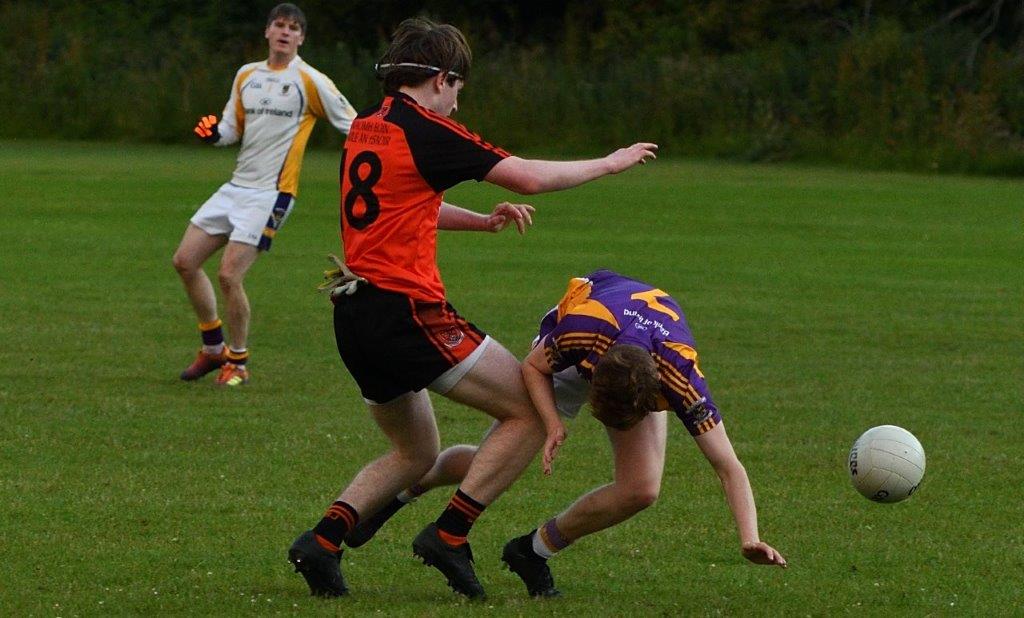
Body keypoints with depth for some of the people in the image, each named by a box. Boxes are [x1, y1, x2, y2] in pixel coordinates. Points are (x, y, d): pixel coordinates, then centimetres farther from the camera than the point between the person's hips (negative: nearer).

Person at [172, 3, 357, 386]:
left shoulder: (309, 81, -6)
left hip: (270, 193, -7)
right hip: (237, 186, 7)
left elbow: (351, 125, -2)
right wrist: (214, 133, -3)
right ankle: (213, 349, 19)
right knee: (185, 261, 4)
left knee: (229, 275, -15)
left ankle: (237, 361, 3)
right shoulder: (247, 75, 12)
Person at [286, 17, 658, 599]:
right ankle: (449, 534, -7)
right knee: (532, 413, -2)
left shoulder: (365, 128, 15)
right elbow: (529, 177, -6)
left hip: (355, 317, 9)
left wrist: (484, 220, 32)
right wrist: (611, 163, 7)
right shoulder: (426, 131, -9)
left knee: (416, 454, 23)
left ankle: (323, 540, 5)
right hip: (408, 310, -9)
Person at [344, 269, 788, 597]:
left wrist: (749, 538, -54)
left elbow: (729, 467, -41)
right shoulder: (578, 329, -44)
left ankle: (535, 550, 2)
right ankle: (402, 488, 33)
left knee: (641, 489, -22)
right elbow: (533, 369, -20)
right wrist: (553, 424, -37)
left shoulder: (680, 377, -43)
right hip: (567, 361, -1)